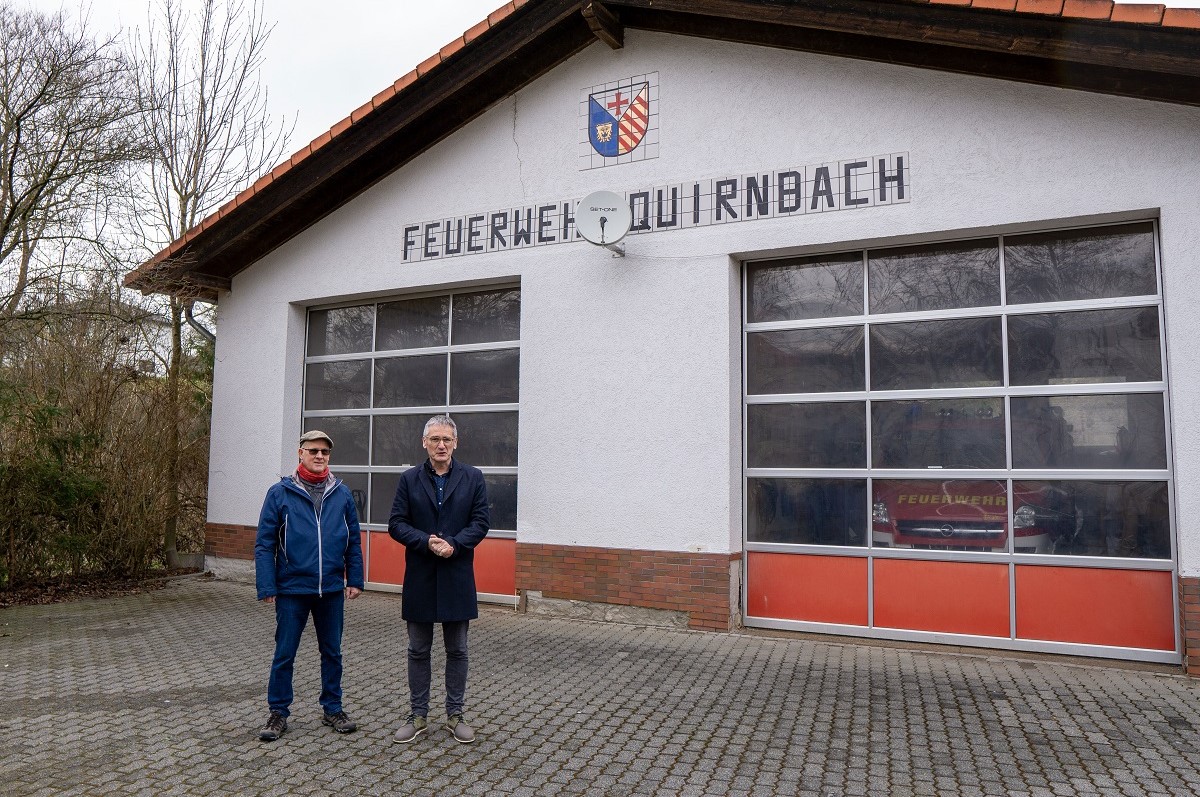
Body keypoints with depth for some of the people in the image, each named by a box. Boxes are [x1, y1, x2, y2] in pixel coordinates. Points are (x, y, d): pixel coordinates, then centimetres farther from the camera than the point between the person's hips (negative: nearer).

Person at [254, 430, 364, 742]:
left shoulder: (342, 493, 2)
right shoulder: (280, 493, -5)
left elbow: (353, 541, 7)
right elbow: (264, 544, -5)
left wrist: (355, 580, 3)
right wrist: (267, 587, -10)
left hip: (332, 590, 3)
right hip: (292, 590, -2)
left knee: (332, 653, 13)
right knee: (284, 654, 8)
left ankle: (333, 709, 27)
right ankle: (278, 713, 24)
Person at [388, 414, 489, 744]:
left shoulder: (473, 478, 1)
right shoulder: (409, 479, 2)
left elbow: (480, 522, -3)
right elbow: (396, 524, -2)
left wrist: (453, 545, -18)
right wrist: (427, 542, -17)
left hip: (457, 577, 0)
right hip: (420, 578, 1)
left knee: (457, 651, 10)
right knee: (418, 651, 11)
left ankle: (455, 715, 23)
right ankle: (418, 716, 24)